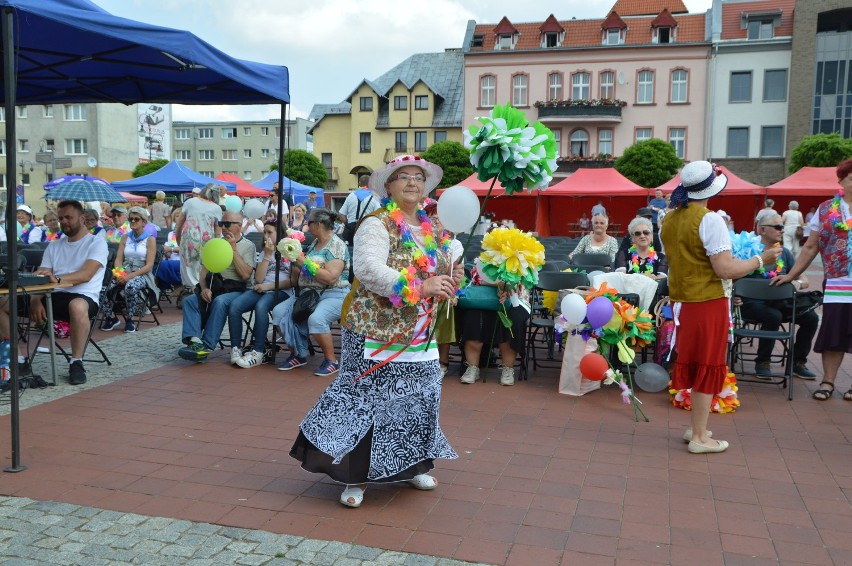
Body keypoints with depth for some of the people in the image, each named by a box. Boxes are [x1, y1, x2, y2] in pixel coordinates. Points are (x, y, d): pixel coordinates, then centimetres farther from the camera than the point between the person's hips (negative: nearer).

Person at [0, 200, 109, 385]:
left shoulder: (96, 243, 2)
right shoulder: (53, 246, 20)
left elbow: (86, 274, -16)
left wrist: (57, 278, -32)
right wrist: (36, 300, -11)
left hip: (83, 297, -6)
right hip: (53, 296, 6)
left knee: (78, 307, -42)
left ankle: (76, 363, -25)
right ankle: (17, 359, -1)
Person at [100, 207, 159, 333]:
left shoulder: (150, 239, 2)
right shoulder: (125, 238, 17)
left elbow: (149, 266, -7)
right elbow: (118, 259, 10)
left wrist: (130, 276, -20)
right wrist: (118, 273, -13)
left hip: (142, 274, -4)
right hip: (124, 272, 4)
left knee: (131, 286, -38)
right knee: (108, 284, -28)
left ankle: (129, 320, -20)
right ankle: (110, 317, -10)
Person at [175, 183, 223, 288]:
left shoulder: (190, 202, 10)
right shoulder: (217, 208, 8)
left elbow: (178, 226, 12)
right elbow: (218, 233, 6)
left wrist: (178, 241, 25)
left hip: (188, 239, 1)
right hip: (206, 243, 0)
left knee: (189, 268, 6)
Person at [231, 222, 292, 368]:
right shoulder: (265, 252, 22)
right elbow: (258, 279, 8)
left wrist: (269, 286, -9)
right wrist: (267, 256, 2)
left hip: (282, 292, -5)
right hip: (261, 289, 5)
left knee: (261, 306, -37)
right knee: (234, 306, -23)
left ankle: (258, 353, -30)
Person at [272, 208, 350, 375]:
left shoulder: (337, 246, -8)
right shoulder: (314, 243, 16)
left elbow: (330, 277, -22)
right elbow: (295, 279, 21)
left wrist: (304, 263, -17)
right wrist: (295, 262, 3)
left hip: (334, 295, -8)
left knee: (315, 318, -35)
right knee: (280, 312, -11)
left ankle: (331, 360, -15)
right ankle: (298, 355, 2)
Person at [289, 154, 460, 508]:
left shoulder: (431, 230, 12)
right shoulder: (376, 225, -11)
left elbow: (438, 274, 22)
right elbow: (369, 270, -27)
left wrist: (450, 281, -3)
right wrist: (420, 287, -31)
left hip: (419, 334, 7)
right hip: (378, 332, -7)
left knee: (419, 399, 13)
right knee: (367, 399, -3)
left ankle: (411, 465, 32)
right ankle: (357, 474, 12)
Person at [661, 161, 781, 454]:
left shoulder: (668, 220, 5)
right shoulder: (710, 221, -17)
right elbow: (725, 269, -21)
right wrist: (761, 260, -8)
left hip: (680, 300, 7)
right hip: (708, 302, -7)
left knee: (690, 363, 16)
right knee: (708, 367, 3)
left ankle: (695, 427, 27)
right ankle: (700, 437, 9)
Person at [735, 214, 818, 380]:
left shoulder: (784, 253, 11)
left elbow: (804, 280, 8)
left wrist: (798, 283, -16)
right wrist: (734, 294, -30)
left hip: (778, 302, 6)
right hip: (753, 303, -5)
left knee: (811, 317, -14)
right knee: (774, 316, -34)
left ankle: (798, 363, 6)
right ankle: (762, 362, -12)